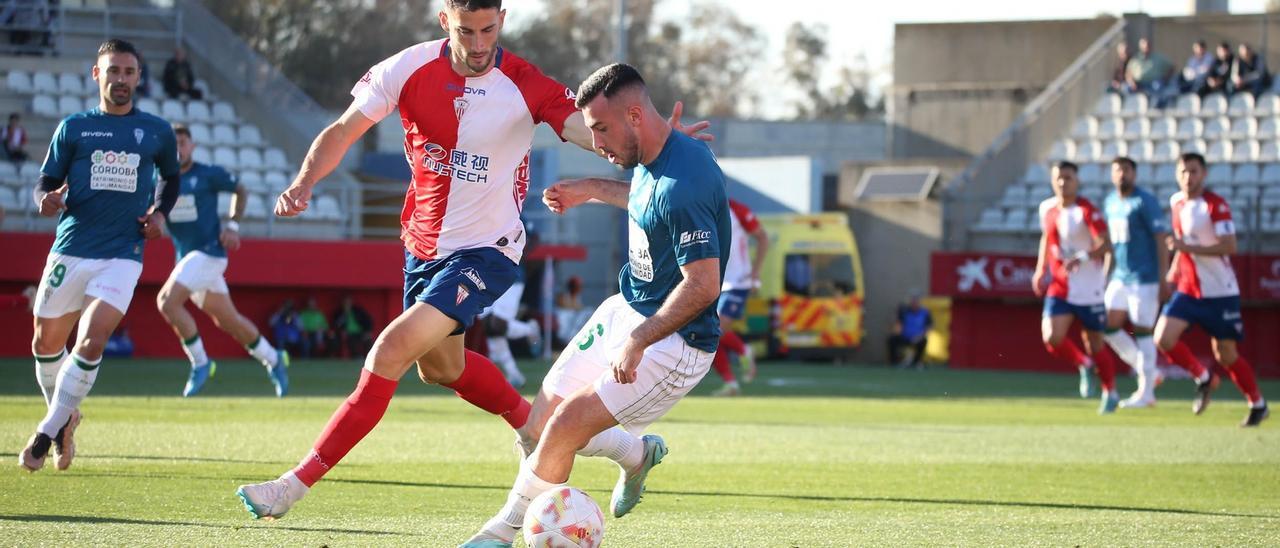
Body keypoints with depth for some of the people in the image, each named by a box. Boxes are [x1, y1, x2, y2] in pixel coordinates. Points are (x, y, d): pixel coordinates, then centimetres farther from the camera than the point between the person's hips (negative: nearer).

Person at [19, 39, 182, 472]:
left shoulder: (157, 132, 7)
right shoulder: (73, 128, 4)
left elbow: (171, 177, 24)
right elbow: (45, 182, 5)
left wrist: (159, 212, 6)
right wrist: (47, 200, -18)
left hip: (123, 256, -1)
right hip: (70, 251, 1)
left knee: (91, 343, -17)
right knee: (47, 344, 8)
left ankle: (48, 433, -6)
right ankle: (65, 418, 35)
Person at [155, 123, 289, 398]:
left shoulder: (208, 175, -5)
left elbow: (239, 190, 9)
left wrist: (233, 224, -2)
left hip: (209, 252, -6)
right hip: (185, 257, 6)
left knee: (167, 300, -22)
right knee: (227, 319, 12)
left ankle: (200, 362, -10)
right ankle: (273, 359, 30)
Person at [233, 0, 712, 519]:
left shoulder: (525, 86, -17)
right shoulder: (411, 69, -9)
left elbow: (591, 132, -29)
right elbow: (342, 132, -3)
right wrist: (304, 184, -21)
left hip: (485, 249, -6)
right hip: (424, 242, 6)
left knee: (392, 349, -20)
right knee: (439, 365, 25)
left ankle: (297, 483, -16)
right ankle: (533, 425, 51)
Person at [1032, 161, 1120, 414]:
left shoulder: (1087, 211, -15)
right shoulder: (1047, 208, 4)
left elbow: (1105, 244, -24)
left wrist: (1083, 257, -41)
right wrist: (1040, 270, 15)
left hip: (1088, 289, -4)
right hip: (1059, 287, 4)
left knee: (1094, 344, 5)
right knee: (1051, 338, -14)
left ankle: (1110, 393, 27)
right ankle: (1084, 365, 15)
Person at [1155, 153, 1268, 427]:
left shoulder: (1216, 205, -14)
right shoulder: (1176, 202, 7)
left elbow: (1229, 246, -23)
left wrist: (1187, 248, -28)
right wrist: (1174, 268, 16)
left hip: (1219, 291, -6)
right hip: (1187, 289, 6)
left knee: (1225, 353, 0)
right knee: (1163, 337, -12)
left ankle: (1258, 404, 21)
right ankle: (1202, 380, 11)